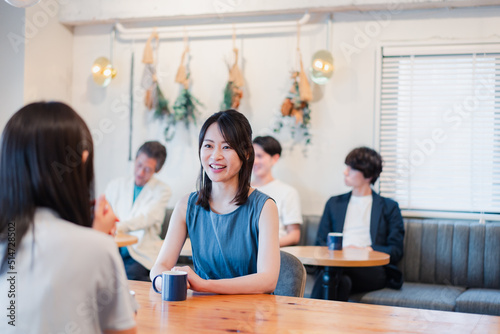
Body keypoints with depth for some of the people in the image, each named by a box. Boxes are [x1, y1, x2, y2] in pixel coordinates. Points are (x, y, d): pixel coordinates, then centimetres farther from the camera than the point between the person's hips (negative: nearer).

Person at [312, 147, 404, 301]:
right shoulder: (334, 203, 26)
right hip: (337, 262, 2)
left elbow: (396, 251, 9)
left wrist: (367, 250, -9)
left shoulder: (389, 207, 18)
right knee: (342, 281, -39)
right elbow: (320, 244, 20)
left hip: (372, 271, -2)